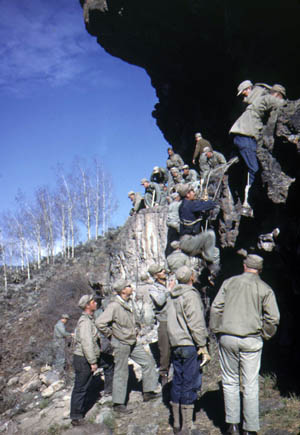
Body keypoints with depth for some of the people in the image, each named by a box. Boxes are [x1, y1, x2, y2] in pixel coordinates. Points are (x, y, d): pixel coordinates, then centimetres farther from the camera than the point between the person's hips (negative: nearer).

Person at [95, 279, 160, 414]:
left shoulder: (129, 303, 5)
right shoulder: (114, 306, -22)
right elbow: (100, 323, -27)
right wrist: (111, 335, -15)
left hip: (133, 342, 9)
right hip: (121, 344, -8)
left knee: (148, 361, 10)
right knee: (121, 373, 1)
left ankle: (148, 392, 21)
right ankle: (118, 404, 14)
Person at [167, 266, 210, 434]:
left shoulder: (174, 296, 13)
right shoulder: (191, 295, -13)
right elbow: (196, 324, -17)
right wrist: (203, 347, -13)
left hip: (176, 345, 8)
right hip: (190, 345, -8)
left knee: (177, 383, 14)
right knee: (190, 385, -2)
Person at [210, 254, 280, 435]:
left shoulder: (229, 282, 4)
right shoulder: (265, 289, 1)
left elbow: (215, 308, 0)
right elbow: (273, 318, -4)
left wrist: (217, 330, 8)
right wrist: (264, 335, 9)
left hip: (227, 338, 1)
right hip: (252, 341, -1)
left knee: (230, 381, 12)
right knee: (251, 384, 7)